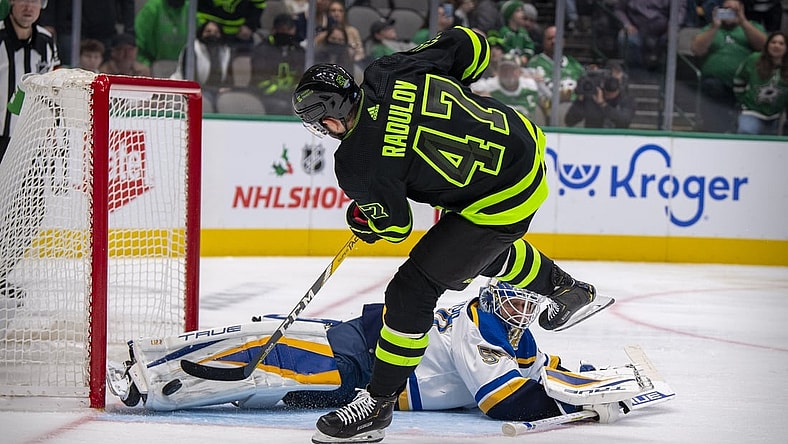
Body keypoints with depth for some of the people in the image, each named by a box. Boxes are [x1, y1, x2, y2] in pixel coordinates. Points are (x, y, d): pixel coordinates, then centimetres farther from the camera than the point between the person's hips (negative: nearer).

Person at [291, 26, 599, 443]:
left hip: (500, 204, -8)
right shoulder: (387, 71, -7)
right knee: (484, 251, 36)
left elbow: (395, 225, -5)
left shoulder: (358, 162, -22)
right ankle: (566, 288, 56)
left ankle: (379, 401, 9)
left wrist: (362, 221, 17)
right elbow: (471, 45, 3)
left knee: (412, 290, -1)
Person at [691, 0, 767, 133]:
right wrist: (715, 27, -3)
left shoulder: (753, 27, 19)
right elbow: (697, 50, 4)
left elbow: (762, 45, -1)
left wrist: (743, 22, -7)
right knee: (715, 132, -1)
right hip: (715, 91, 1)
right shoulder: (710, 30, 21)